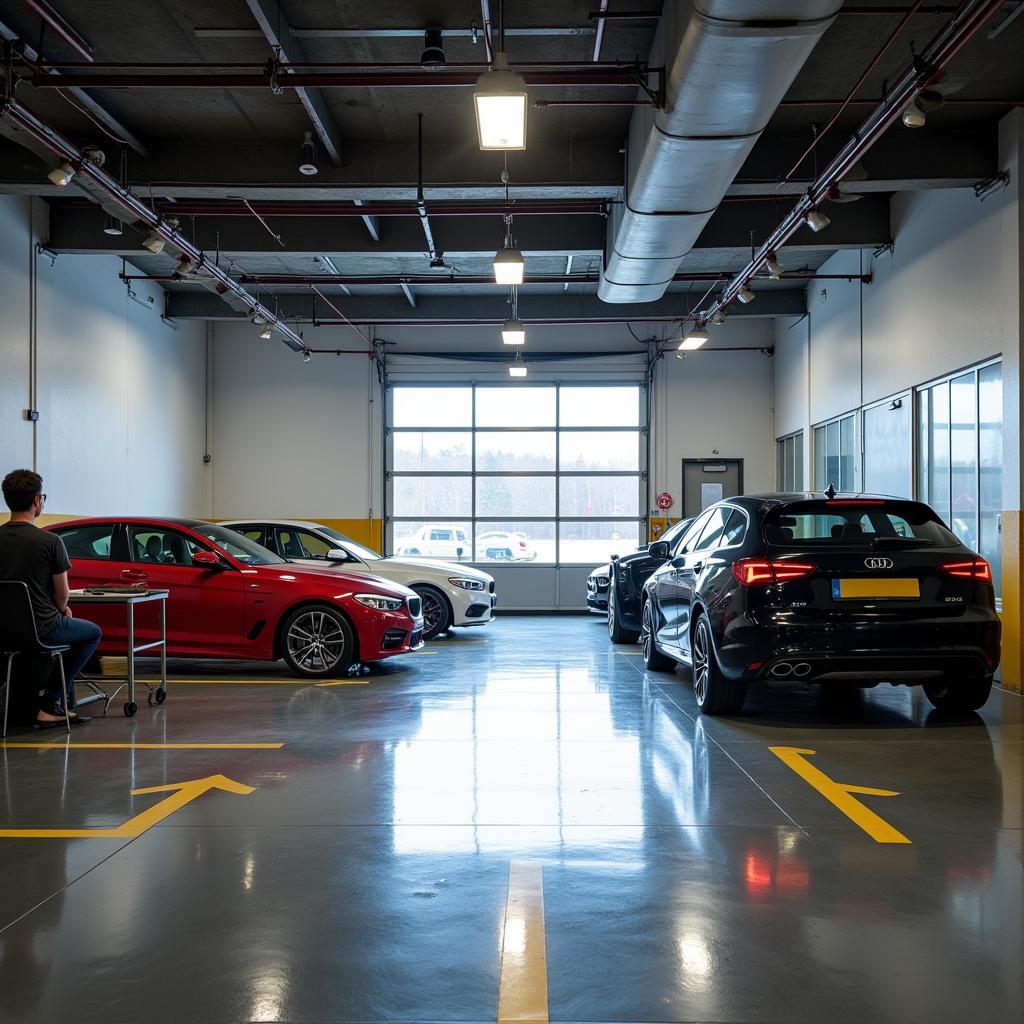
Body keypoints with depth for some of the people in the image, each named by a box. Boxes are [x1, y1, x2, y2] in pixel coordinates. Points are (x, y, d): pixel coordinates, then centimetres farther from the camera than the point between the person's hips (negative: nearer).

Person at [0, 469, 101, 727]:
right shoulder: (49, 541, -17)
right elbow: (62, 594, -10)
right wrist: (61, 609, 15)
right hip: (41, 628, -6)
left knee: (63, 625, 36)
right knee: (93, 633, 23)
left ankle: (66, 706, 35)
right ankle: (53, 702, 14)